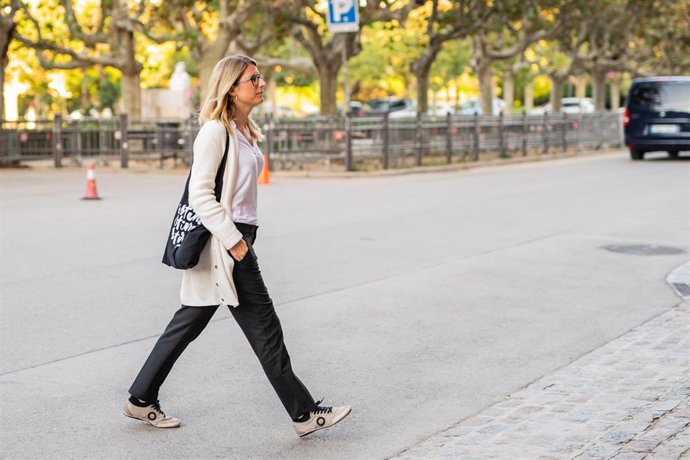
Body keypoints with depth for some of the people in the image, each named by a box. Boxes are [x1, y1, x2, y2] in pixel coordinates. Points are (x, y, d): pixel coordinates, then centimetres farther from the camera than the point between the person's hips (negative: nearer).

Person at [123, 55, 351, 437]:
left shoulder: (247, 131, 15)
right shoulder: (215, 130, -14)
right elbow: (200, 194, -19)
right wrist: (233, 240, -20)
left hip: (237, 235, 9)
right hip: (222, 239, -9)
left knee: (189, 323, 13)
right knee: (264, 326, -3)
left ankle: (141, 401, 23)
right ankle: (303, 413, 5)